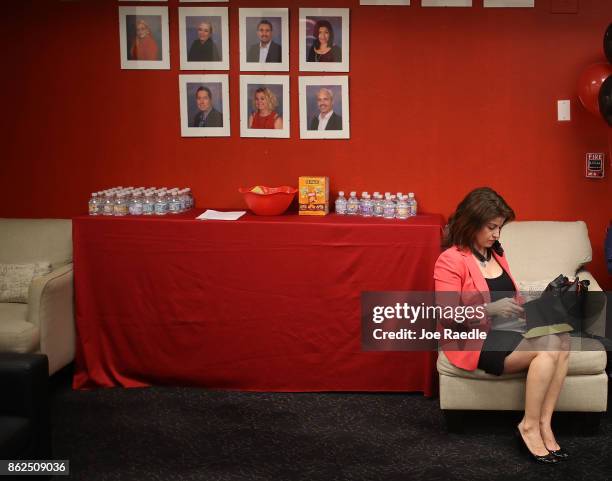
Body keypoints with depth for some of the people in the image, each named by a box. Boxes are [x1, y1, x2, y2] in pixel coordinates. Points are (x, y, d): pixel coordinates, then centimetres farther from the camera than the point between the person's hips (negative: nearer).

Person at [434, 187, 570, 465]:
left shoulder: (496, 254, 14)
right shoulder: (450, 260, -10)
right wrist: (490, 310, -25)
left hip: (508, 329, 7)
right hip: (475, 338, -7)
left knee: (562, 341, -22)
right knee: (548, 347, -27)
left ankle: (543, 424, -21)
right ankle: (529, 426, -16)